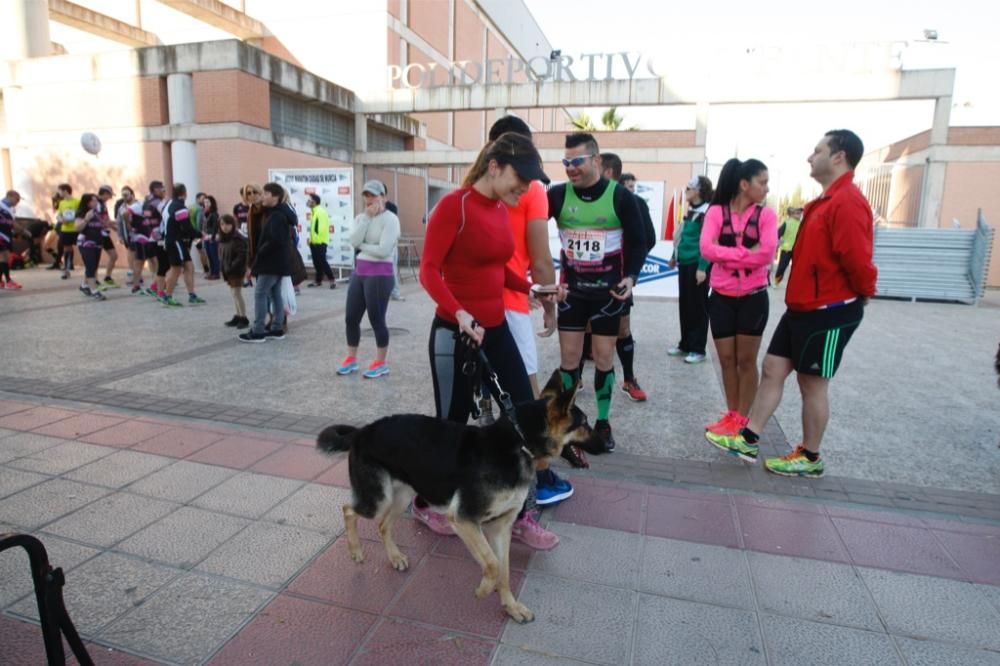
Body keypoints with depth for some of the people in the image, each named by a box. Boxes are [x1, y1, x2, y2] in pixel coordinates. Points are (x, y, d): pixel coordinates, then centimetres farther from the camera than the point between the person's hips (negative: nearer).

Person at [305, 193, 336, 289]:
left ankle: (332, 281, -5)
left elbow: (322, 228, -22)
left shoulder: (320, 212, -15)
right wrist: (311, 239, 14)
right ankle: (318, 280, 21)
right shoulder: (313, 212, 15)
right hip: (314, 242, 9)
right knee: (317, 262, 13)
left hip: (320, 242, -9)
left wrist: (317, 239, -18)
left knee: (322, 261, -10)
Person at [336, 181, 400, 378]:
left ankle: (381, 363, 13)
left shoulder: (390, 219, -10)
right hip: (359, 271, 8)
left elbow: (383, 250, -20)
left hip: (379, 274, -7)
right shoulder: (361, 217, 12)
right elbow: (354, 241, -7)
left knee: (376, 320, -2)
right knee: (351, 318, 11)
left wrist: (362, 246, -6)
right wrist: (367, 217, -9)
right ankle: (351, 359, 27)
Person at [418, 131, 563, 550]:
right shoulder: (454, 205, -14)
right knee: (451, 423, 7)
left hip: (496, 330, 7)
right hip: (454, 333, -7)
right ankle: (424, 503, 32)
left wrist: (530, 288, 4)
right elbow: (429, 271, -17)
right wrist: (459, 313, -31)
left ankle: (519, 516, 20)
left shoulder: (501, 210, 8)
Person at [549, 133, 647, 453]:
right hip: (571, 291, 1)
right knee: (568, 358, 5)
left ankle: (603, 423, 23)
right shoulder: (558, 195, -5)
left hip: (608, 293, -1)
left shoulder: (620, 196, -8)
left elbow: (638, 242, -1)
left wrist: (631, 277, -16)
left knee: (604, 359, 7)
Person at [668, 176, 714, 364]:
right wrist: (675, 256, 27)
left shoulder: (707, 212, -13)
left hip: (697, 265, -9)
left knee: (698, 307, 0)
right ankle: (685, 344, 25)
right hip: (684, 264, 9)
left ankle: (698, 349, 9)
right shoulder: (690, 210, 13)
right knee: (684, 305, 14)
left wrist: (702, 268, -22)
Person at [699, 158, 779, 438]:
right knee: (727, 358, 10)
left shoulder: (766, 214, -2)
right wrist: (746, 253, -17)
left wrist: (725, 255, -14)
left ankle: (743, 420, 18)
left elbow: (766, 253, -16)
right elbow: (706, 249, -15)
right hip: (721, 296, 1)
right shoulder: (716, 212, -2)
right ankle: (731, 415, 25)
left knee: (746, 360, 6)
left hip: (753, 297, -1)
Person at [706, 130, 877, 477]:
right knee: (773, 369, 9)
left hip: (830, 312, -10)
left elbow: (857, 258, -24)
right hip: (803, 307, 10)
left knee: (812, 384, 3)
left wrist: (863, 294, -7)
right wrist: (800, 299, 11)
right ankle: (748, 441, 17)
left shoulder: (847, 202, -19)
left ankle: (810, 458, 20)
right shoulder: (825, 201, 15)